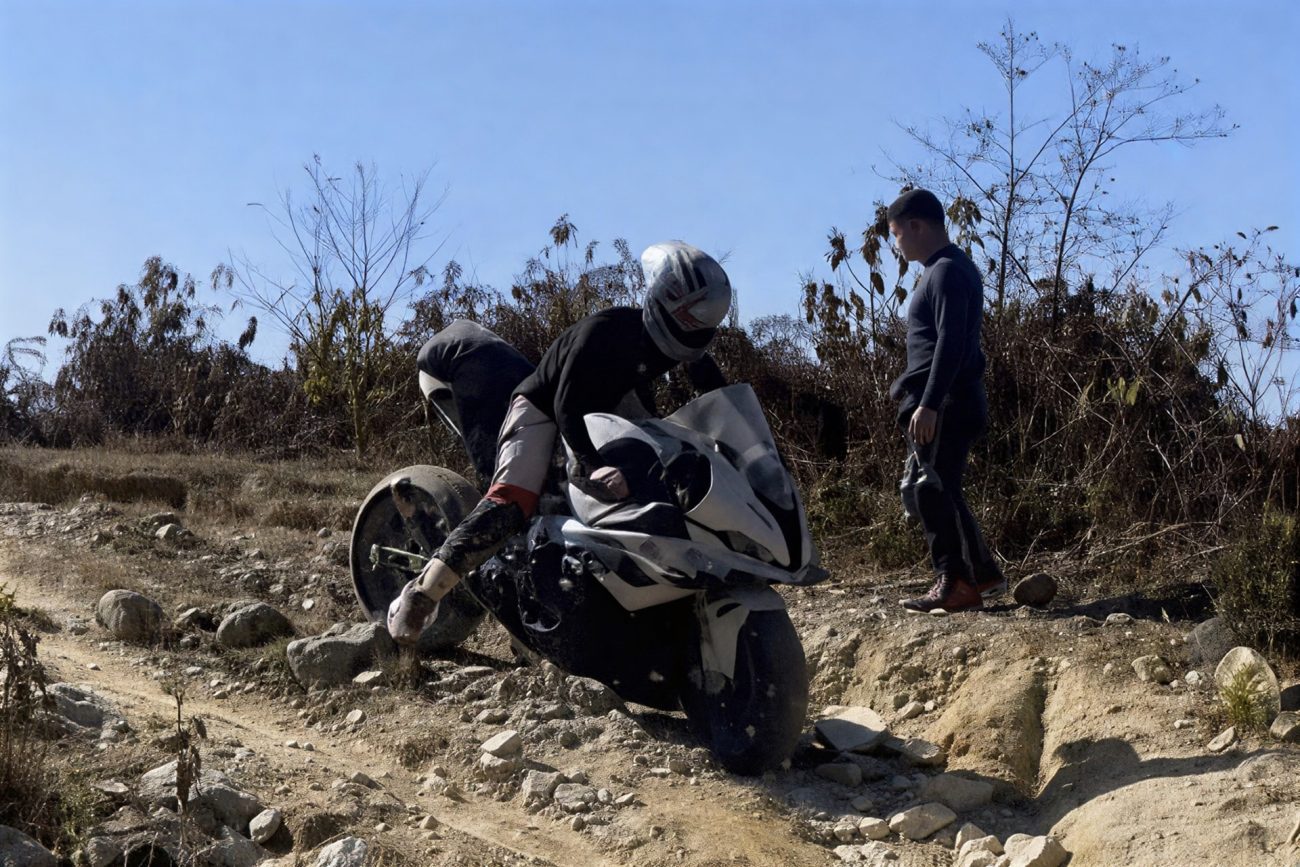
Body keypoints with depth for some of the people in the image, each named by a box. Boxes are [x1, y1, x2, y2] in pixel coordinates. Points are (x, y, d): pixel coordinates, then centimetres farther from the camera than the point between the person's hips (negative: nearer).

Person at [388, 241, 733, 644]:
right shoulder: (606, 330, -31)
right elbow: (566, 406, -38)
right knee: (513, 500, -28)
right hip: (544, 408, -8)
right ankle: (420, 594, -33)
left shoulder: (683, 341, -10)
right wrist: (589, 463, -52)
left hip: (602, 413, 8)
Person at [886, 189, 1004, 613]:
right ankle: (983, 573, 20)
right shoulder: (951, 267, 19)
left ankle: (955, 583, -5)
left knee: (934, 491, -8)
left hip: (945, 403, -10)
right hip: (945, 401, 10)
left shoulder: (946, 272, -13)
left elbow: (951, 342, -22)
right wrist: (911, 389, 25)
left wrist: (928, 403, -26)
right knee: (941, 491, 14)